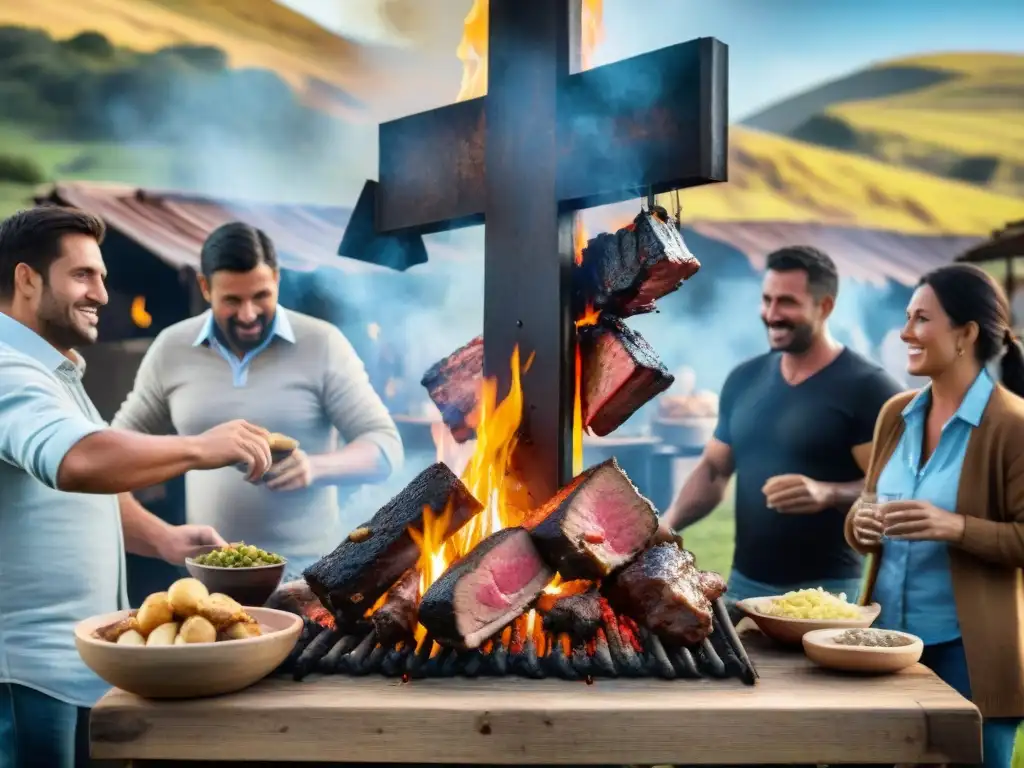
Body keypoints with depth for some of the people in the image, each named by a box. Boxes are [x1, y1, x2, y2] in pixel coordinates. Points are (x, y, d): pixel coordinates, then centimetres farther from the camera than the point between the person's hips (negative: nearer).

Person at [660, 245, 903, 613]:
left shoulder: (867, 387, -10)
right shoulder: (744, 379, 8)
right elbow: (714, 469, 13)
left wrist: (827, 493, -33)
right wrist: (668, 522, -4)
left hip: (826, 591, -5)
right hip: (744, 584, 6)